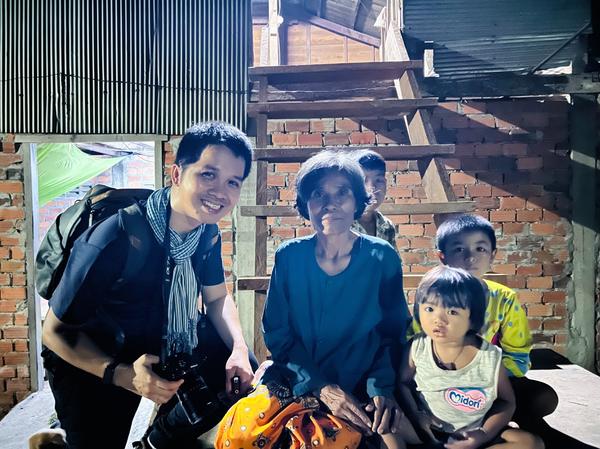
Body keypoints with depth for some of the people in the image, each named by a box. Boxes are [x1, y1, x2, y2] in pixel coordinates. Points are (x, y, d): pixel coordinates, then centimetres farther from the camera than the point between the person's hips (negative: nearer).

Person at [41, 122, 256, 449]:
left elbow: (217, 297, 1)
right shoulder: (113, 239, -34)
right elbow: (56, 331, -23)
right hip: (90, 361, -5)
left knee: (241, 373, -1)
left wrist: (239, 349, -17)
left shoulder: (207, 231, -14)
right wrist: (122, 374, -36)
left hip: (162, 345, 6)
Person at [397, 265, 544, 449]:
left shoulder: (490, 357, -18)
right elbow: (402, 382, 0)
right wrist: (415, 415, -15)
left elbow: (507, 402, -3)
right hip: (427, 430, 0)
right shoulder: (417, 347, -15)